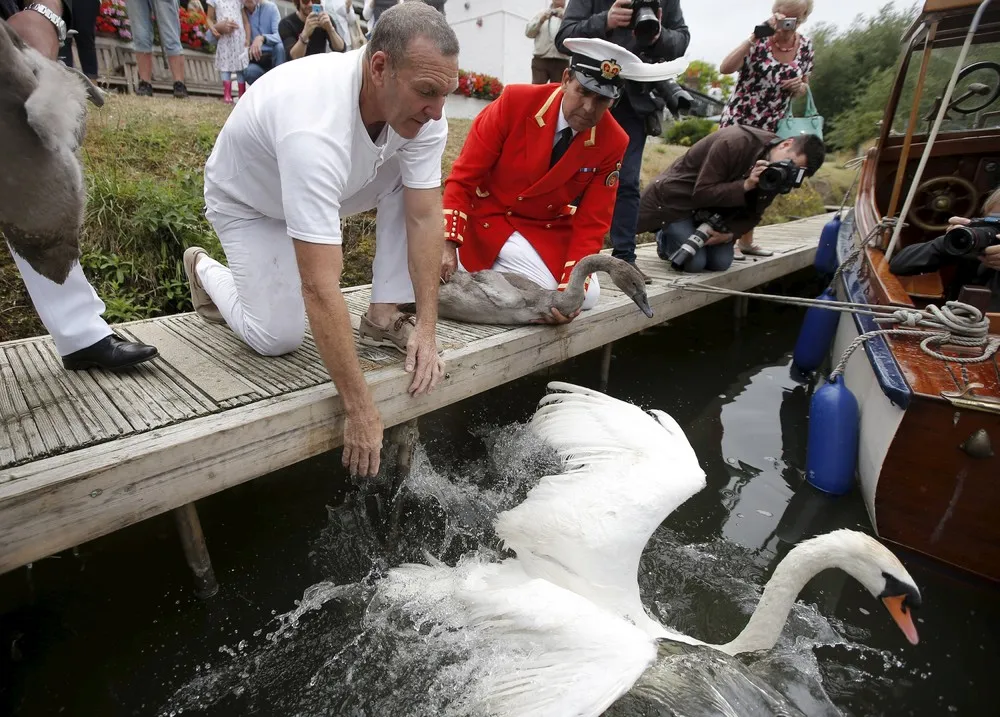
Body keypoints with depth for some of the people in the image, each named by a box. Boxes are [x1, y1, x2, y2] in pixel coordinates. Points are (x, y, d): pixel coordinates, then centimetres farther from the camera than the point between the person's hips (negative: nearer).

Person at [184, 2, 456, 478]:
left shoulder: (422, 111, -25)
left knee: (416, 184, -17)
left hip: (326, 183, 6)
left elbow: (424, 217, -22)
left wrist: (427, 328, -27)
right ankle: (206, 270, 18)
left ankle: (383, 318, -8)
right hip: (249, 201, -5)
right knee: (278, 337, -14)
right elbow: (320, 288, -46)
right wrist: (360, 410, -43)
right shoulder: (314, 128, -44)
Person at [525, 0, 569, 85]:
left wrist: (564, 17, -13)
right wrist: (541, 21, -5)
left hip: (561, 62, -1)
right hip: (540, 60, 1)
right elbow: (528, 32, 10)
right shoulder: (542, 13, 18)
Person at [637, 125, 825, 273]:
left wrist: (730, 233, -20)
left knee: (721, 262, -10)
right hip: (678, 198, -6)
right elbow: (702, 193, -28)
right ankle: (665, 239, 10)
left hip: (715, 208, 7)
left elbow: (752, 214, -2)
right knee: (694, 262, -21)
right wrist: (746, 185, -37)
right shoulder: (736, 142, -28)